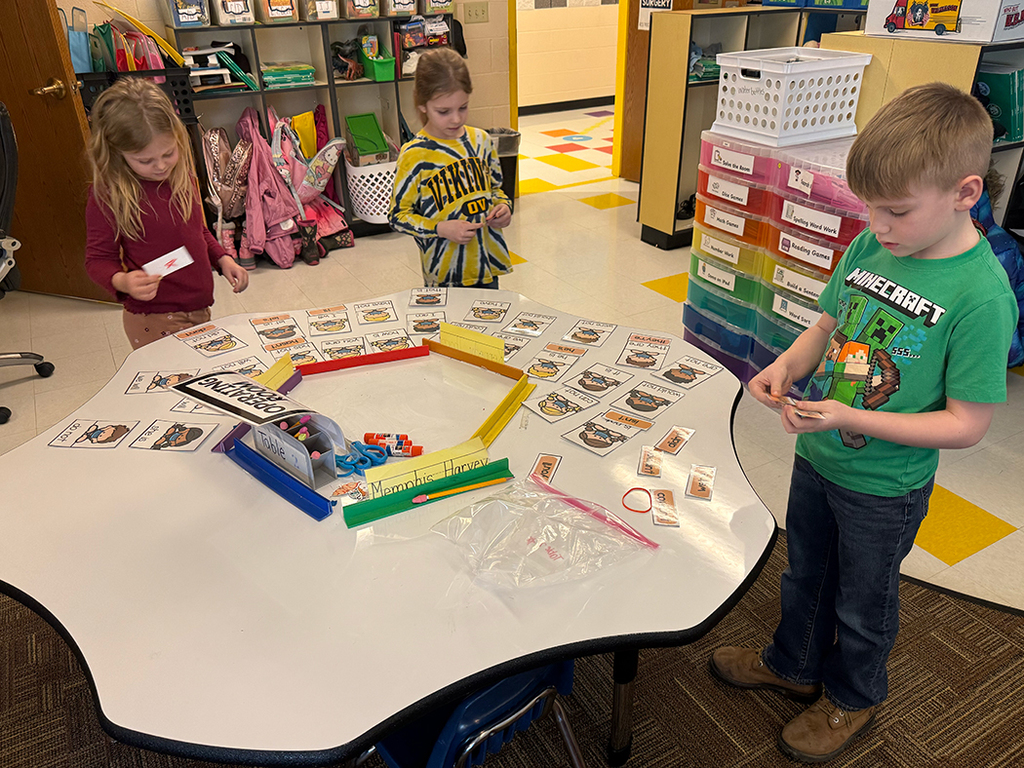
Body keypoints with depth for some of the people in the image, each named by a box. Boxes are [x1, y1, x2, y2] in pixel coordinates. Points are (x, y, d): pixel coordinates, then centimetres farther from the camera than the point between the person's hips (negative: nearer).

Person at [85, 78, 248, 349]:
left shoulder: (182, 173, 3)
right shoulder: (107, 195, -16)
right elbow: (98, 259, -9)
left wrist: (222, 259, 3)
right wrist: (122, 281, -29)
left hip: (200, 310, 6)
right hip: (154, 323, -6)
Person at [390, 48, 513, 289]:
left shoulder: (480, 140, 3)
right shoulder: (413, 156, -12)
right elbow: (398, 216, -7)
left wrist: (503, 206, -3)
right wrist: (441, 229, -19)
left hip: (487, 263, 5)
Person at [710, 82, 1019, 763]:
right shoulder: (869, 247, -8)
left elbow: (966, 425, -22)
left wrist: (850, 418, -30)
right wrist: (787, 367, -14)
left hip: (884, 488, -5)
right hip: (817, 457, 6)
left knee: (863, 603, 20)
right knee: (806, 574, 27)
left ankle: (854, 699, 49)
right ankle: (795, 665, 54)